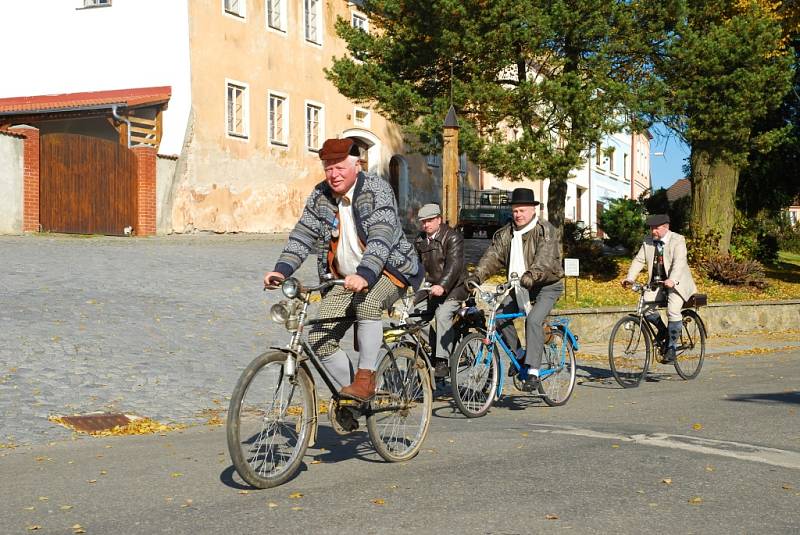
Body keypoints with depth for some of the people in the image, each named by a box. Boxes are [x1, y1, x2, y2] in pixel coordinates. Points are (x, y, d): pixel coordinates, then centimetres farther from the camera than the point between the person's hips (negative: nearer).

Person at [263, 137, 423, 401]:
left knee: (367, 301, -38)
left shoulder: (378, 190, -17)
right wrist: (281, 270, -21)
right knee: (320, 340, -7)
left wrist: (364, 275, -46)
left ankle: (366, 379, -27)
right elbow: (302, 235, -3)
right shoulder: (320, 196, 0)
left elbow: (381, 238, -30)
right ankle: (347, 392, 13)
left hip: (388, 271, -6)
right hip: (343, 279, 6)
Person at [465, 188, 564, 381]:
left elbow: (545, 258, -29)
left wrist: (532, 274, -48)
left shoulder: (545, 230, -12)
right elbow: (492, 256, -5)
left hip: (547, 286, -6)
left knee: (533, 320, -26)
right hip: (518, 287, 6)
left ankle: (533, 370, -26)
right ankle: (518, 355, 9)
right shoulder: (506, 233, 5)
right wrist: (476, 276, -22)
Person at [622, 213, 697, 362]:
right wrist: (629, 278, -15)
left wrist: (672, 280, -42)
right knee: (645, 305, -18)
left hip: (676, 283, -5)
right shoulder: (648, 241, 5)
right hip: (657, 283, 5)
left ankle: (671, 347, -13)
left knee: (673, 311, -25)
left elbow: (679, 262, -25)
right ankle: (663, 330, 10)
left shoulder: (677, 240, -11)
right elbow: (639, 260, 0)